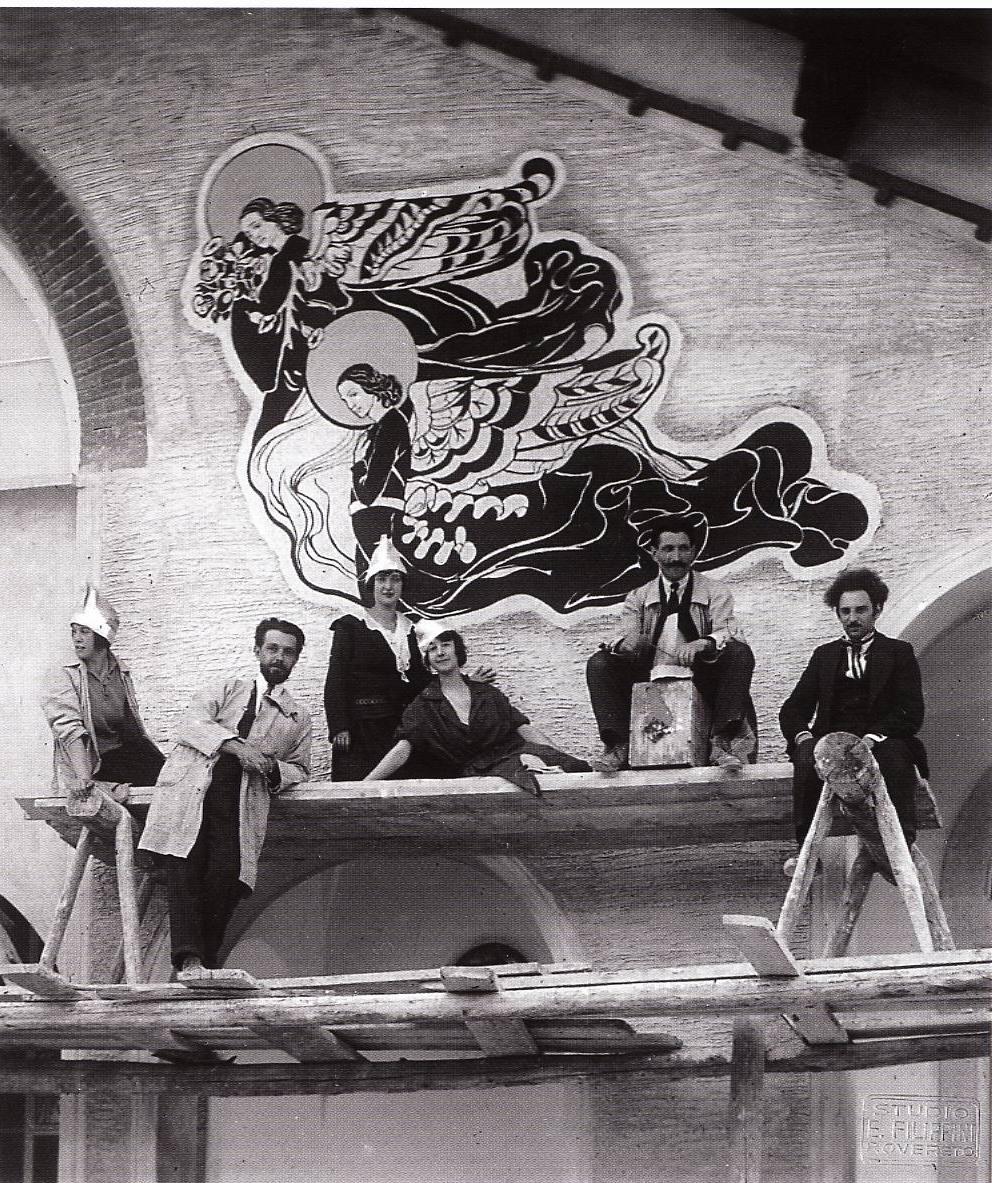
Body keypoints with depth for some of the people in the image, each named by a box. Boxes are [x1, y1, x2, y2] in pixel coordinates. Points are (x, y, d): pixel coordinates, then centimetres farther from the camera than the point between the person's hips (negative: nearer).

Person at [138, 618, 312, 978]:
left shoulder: (297, 717, 24)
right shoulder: (227, 689, 20)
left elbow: (300, 770, 25)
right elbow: (192, 725, 3)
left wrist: (273, 768, 0)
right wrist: (235, 745, -14)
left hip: (240, 802, 1)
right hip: (189, 790, -1)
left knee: (226, 874, -18)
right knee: (185, 869, -18)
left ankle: (206, 963, -12)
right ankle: (188, 958, -25)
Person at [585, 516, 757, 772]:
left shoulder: (715, 594, 8)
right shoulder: (638, 599, 14)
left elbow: (728, 633, -8)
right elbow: (628, 641, 2)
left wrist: (703, 644, -30)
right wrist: (626, 643, -24)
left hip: (699, 682, -2)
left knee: (739, 653, -27)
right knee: (599, 663, -17)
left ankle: (722, 741, -32)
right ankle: (617, 745, -26)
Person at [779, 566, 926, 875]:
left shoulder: (899, 652, 12)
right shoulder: (825, 655, 22)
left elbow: (912, 712, -1)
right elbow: (793, 709, 14)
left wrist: (872, 739, -18)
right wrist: (803, 736, -11)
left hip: (881, 741, -2)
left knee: (894, 757, -37)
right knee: (806, 758, -32)